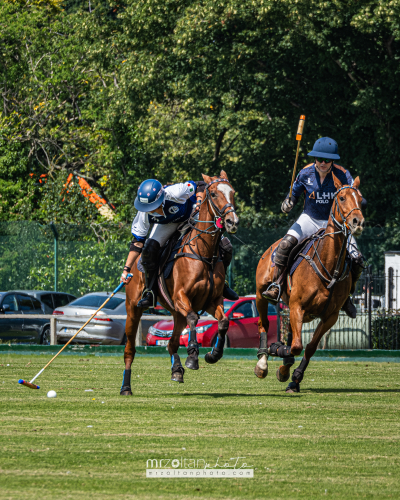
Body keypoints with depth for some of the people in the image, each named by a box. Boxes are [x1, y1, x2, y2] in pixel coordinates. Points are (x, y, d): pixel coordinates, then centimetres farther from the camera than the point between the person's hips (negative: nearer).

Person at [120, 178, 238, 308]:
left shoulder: (175, 193, -42)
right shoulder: (144, 214, -31)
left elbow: (199, 186, -23)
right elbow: (137, 242, -19)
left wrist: (199, 202, -41)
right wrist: (126, 269, -22)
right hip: (167, 223, 1)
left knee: (225, 247, -14)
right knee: (149, 249, -26)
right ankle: (149, 293, -9)